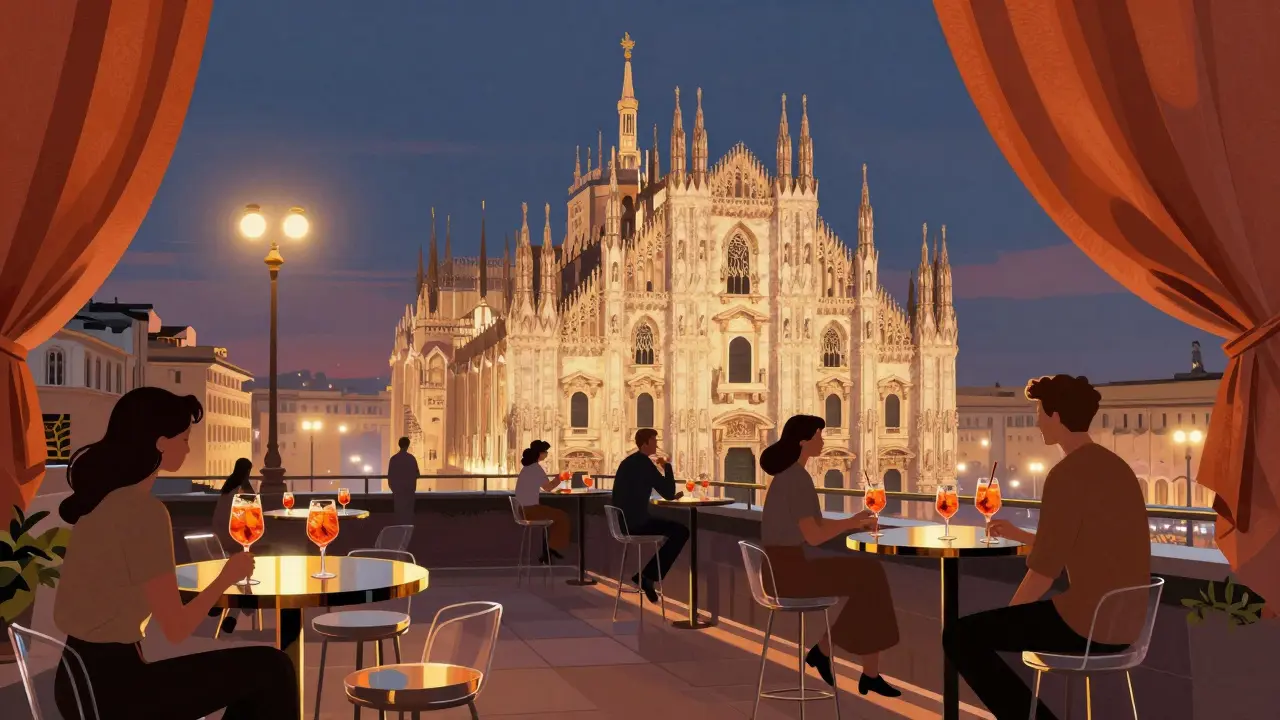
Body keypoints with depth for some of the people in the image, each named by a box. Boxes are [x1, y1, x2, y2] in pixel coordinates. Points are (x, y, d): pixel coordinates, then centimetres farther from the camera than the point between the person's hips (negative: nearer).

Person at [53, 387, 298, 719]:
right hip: (110, 686, -9)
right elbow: (175, 628, -17)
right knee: (271, 670, 1)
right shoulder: (144, 511, -20)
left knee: (251, 673, 20)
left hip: (87, 676, 10)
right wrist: (227, 576, -2)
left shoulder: (103, 497, 9)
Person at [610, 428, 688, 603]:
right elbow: (669, 494, -12)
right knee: (682, 531, -5)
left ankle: (647, 575, 23)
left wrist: (671, 494, 19)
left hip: (623, 520, 9)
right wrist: (667, 466, -1)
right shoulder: (645, 464, -13)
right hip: (635, 522, -9)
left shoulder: (628, 462, 15)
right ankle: (648, 576, -4)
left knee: (674, 529, 26)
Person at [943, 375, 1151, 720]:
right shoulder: (1115, 467, 12)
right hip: (1123, 623, 10)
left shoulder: (1066, 475, -17)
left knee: (960, 637, 0)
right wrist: (1019, 535, 27)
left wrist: (1004, 616, 0)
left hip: (1086, 623, -9)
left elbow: (1045, 569, -15)